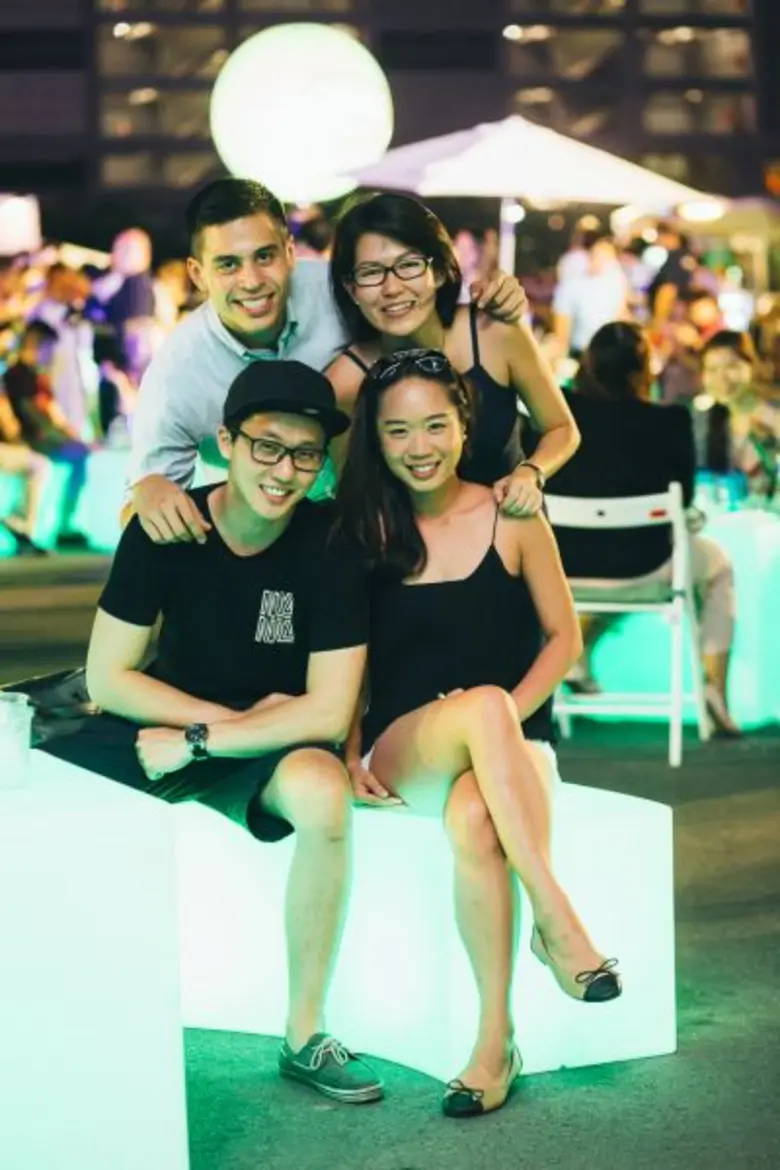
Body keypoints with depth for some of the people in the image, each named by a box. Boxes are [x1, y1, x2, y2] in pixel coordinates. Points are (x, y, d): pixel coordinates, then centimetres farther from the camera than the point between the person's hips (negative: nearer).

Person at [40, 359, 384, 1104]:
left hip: (273, 743, -2)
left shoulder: (330, 547, -16)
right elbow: (107, 678, -8)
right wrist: (231, 716, -14)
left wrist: (199, 741, -21)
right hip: (159, 727, 2)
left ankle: (303, 1038, -20)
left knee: (321, 792, -36)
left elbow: (328, 713, -19)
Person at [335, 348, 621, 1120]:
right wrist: (351, 757, -5)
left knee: (473, 819, -38)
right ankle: (555, 919, -34)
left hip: (512, 744, 0)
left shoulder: (510, 520, 1)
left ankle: (496, 1038, -28)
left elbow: (562, 637, 5)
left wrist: (505, 719, -10)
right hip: (403, 751, 0)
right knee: (479, 703, -37)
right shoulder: (362, 529, 4)